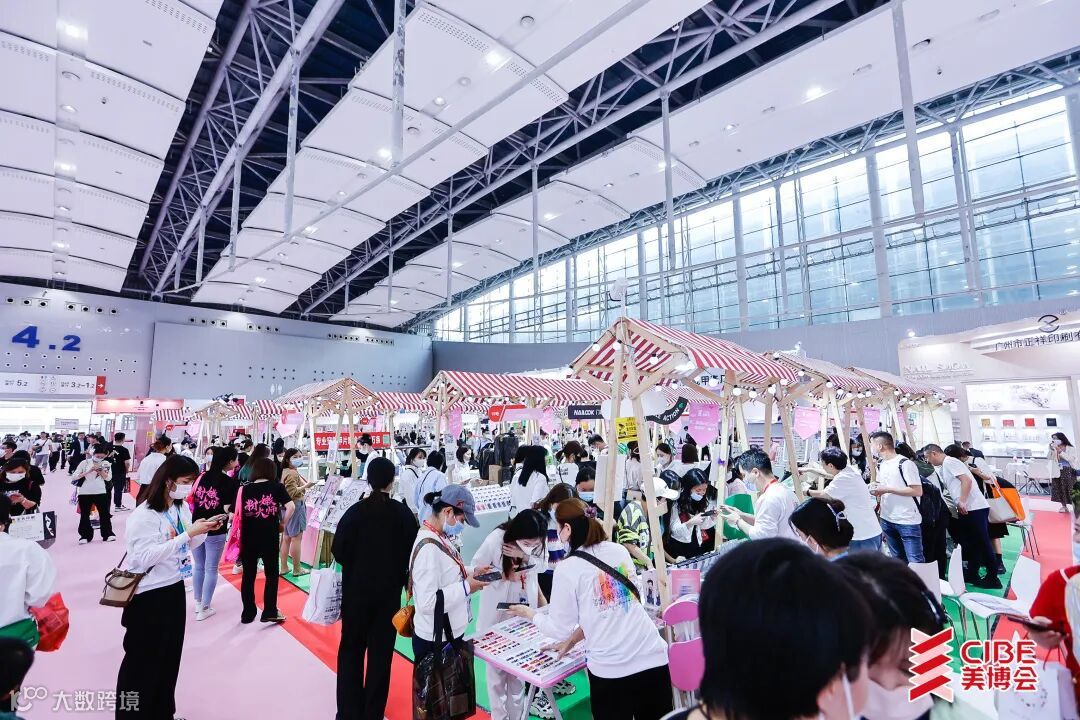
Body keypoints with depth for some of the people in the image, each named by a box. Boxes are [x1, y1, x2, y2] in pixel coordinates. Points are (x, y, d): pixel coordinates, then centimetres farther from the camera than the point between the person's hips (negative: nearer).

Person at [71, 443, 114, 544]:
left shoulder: (106, 464, 2)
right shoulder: (85, 463, -3)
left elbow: (108, 478, -3)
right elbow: (74, 477, -8)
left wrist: (100, 471, -17)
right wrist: (88, 471, -19)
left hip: (101, 492, 1)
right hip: (85, 493, -1)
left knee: (104, 513, 6)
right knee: (84, 515, 8)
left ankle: (108, 534, 16)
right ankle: (85, 535, 20)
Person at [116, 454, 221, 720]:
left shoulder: (182, 507, 1)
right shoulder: (144, 515, -20)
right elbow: (146, 557, -27)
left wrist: (204, 530, -10)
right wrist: (188, 533, -30)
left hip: (174, 587, 7)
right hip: (148, 595, -7)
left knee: (170, 657, 19)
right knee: (142, 660, 10)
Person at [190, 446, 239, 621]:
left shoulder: (203, 476, 1)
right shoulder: (232, 482, -13)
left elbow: (192, 498, 5)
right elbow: (228, 509, -15)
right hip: (215, 531, -5)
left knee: (198, 566, 19)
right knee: (211, 569, 8)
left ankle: (198, 602, 33)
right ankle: (204, 609, 16)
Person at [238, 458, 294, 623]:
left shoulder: (244, 489, 0)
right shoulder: (277, 487, -4)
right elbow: (291, 506, -14)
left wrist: (243, 526, 12)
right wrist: (283, 524, 0)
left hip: (248, 537, 2)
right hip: (270, 537, -2)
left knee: (248, 575, 15)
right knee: (271, 573, 12)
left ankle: (248, 613, 25)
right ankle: (269, 612, 11)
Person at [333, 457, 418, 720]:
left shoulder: (355, 512, -14)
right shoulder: (404, 513, -11)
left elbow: (340, 552, -10)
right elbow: (412, 553, -5)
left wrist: (357, 567, 9)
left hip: (356, 590, 0)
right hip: (389, 591, 1)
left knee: (351, 648, 17)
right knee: (381, 651, 13)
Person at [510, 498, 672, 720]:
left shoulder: (567, 568, -11)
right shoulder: (620, 551, 5)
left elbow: (561, 629, -1)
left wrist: (531, 614, 17)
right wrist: (573, 640, 23)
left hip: (611, 669, -4)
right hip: (653, 657, 5)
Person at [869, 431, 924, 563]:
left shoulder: (905, 464, -14)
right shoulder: (880, 464, 11)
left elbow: (918, 491, -18)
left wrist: (888, 489, -20)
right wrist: (876, 491, 4)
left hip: (908, 521, -7)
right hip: (886, 520, 7)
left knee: (915, 561, -4)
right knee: (898, 559, 15)